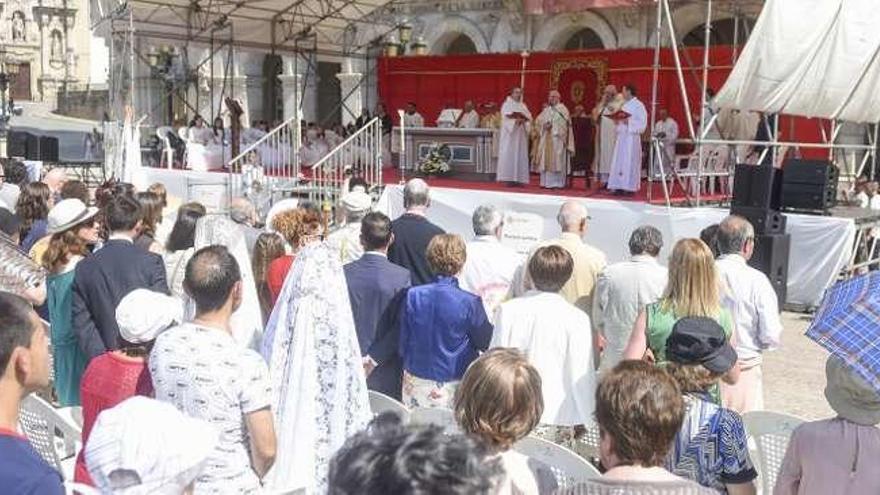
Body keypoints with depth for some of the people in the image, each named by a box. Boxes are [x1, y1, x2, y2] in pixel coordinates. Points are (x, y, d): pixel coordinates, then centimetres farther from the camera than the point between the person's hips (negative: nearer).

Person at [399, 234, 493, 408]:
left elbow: (403, 343, 2)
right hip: (453, 387, -3)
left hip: (416, 385, 3)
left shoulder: (412, 296, -8)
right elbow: (486, 343, -3)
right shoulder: (469, 303, -17)